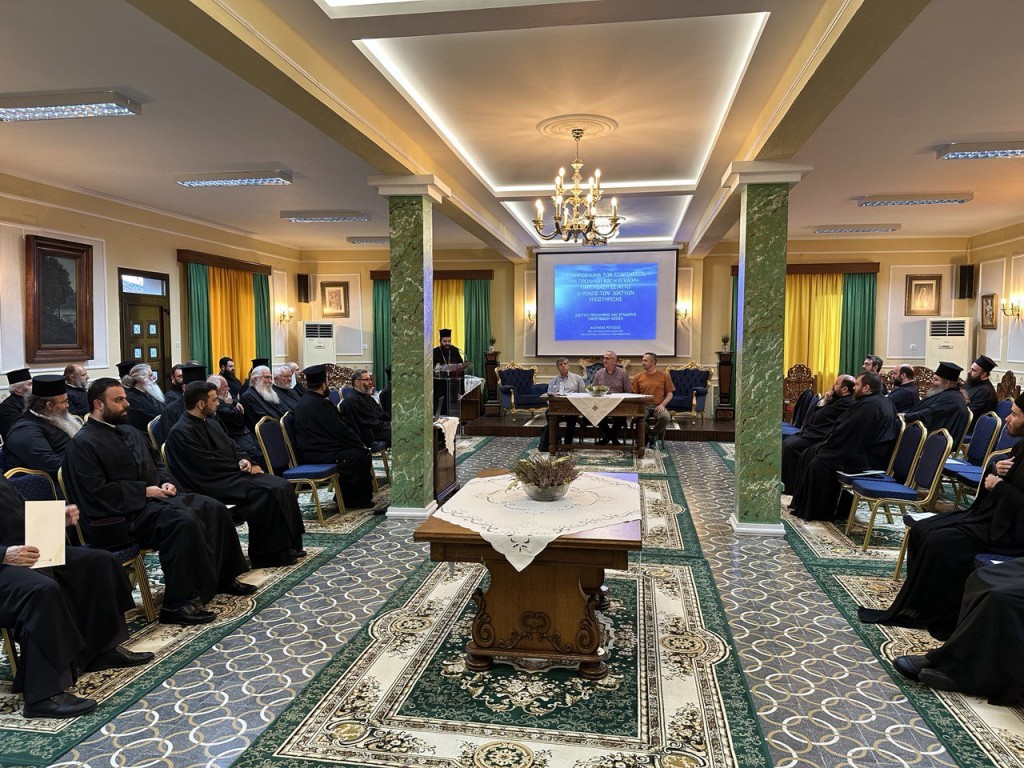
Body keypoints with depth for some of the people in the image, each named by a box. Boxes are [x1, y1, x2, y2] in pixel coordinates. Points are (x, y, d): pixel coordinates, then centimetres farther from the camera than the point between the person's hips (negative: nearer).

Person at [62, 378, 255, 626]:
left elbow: (156, 465, 26)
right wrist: (144, 491, -16)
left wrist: (166, 482, 4)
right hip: (123, 513, -9)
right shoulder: (82, 444, -8)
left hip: (154, 497, 9)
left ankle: (223, 577, 6)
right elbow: (97, 492, -17)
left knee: (215, 509, -6)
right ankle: (177, 604, -27)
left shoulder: (129, 432, 19)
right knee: (183, 522, -33)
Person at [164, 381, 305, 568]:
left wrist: (243, 460, -4)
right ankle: (265, 554, -13)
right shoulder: (180, 433, -13)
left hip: (231, 474, 9)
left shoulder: (211, 423, 15)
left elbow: (232, 446, 19)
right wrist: (241, 466, -9)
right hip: (215, 483, -9)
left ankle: (288, 544, -2)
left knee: (283, 486, -8)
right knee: (267, 493, -26)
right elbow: (208, 464, -16)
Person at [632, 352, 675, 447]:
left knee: (666, 418, -33)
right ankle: (647, 434, -1)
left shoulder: (664, 376, 6)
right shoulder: (638, 377, 8)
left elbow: (669, 394, 8)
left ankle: (653, 434, -1)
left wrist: (662, 405, -9)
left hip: (658, 406, 0)